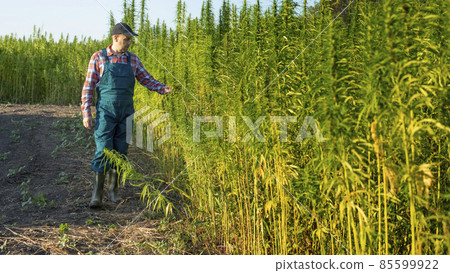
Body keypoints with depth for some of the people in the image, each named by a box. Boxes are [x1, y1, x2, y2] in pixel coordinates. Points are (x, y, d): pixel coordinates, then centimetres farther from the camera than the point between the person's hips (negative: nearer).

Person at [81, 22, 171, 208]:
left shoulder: (132, 59, 9)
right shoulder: (98, 57, -1)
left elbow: (147, 80, 10)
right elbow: (88, 86, -2)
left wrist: (163, 89, -10)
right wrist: (86, 113, -8)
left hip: (126, 112, 4)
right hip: (105, 112, -3)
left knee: (120, 152, 5)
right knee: (103, 151, -11)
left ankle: (113, 190, 18)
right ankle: (97, 195, -6)